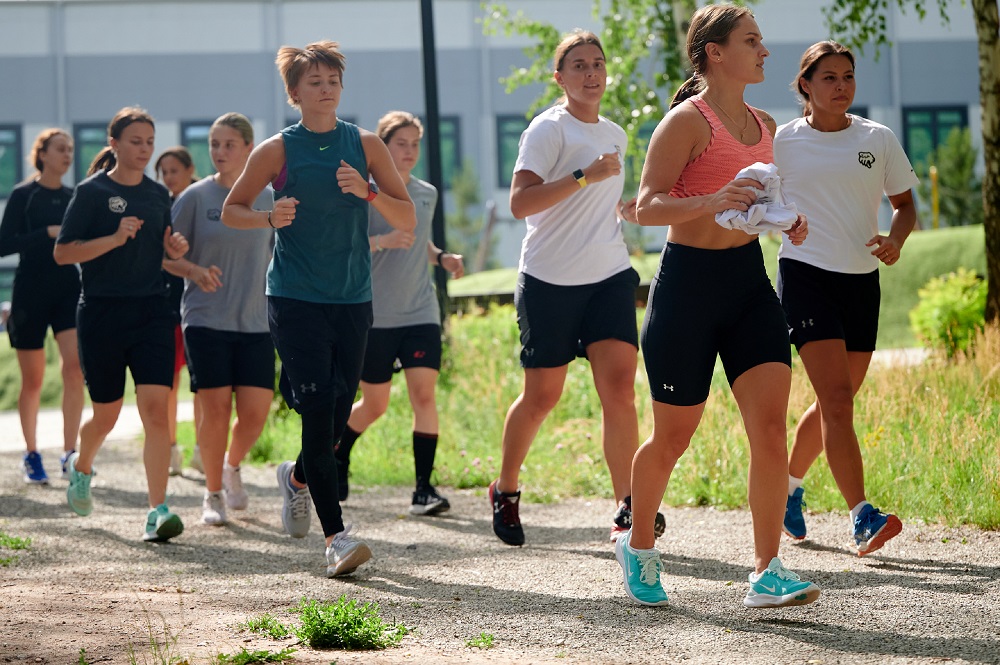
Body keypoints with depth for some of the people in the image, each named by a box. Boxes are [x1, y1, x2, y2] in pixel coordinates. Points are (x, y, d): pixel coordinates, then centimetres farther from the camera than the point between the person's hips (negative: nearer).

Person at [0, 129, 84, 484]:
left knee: (75, 366, -14)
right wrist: (48, 233, -18)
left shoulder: (74, 197, 9)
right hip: (31, 291, -3)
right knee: (33, 380, 4)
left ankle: (69, 454, -12)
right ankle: (31, 455, 19)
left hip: (68, 288, 3)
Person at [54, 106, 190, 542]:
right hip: (102, 313, -3)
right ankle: (81, 467, 43)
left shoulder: (158, 194, 11)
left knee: (156, 408, -13)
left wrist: (176, 249, 0)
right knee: (107, 414, 9)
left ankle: (157, 510, -16)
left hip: (152, 310, 3)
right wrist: (115, 239, -19)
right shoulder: (92, 192, -4)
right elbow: (62, 253, -8)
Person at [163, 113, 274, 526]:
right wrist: (196, 272, -16)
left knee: (255, 412, -4)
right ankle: (213, 494, 11)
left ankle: (232, 466, 28)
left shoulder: (267, 199, 8)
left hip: (256, 323, 2)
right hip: (205, 320, -2)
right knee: (216, 408, -7)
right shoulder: (196, 197, 0)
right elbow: (165, 254, 2)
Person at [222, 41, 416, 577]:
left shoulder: (366, 146, 6)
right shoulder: (277, 151, 0)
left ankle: (298, 478, 41)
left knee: (336, 419, 8)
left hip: (352, 299, 3)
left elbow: (408, 220, 4)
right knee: (317, 413, -14)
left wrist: (366, 191, -14)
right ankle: (335, 536, -13)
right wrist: (270, 217, -12)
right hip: (295, 298, -3)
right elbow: (231, 211, 8)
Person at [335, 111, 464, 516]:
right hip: (375, 315, -3)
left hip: (421, 312, 3)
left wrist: (442, 257, 6)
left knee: (423, 392, -12)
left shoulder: (427, 194, 11)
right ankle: (337, 456, 35)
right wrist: (383, 240, -28)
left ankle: (423, 488, -10)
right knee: (375, 405, 6)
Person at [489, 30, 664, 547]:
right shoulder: (548, 129, -7)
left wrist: (628, 209, 15)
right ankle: (505, 492, 25)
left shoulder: (614, 135, 16)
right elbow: (520, 203, -20)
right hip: (550, 280, -5)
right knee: (541, 396, 3)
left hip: (609, 276, 5)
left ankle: (627, 508, -10)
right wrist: (585, 175, -26)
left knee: (619, 387, -11)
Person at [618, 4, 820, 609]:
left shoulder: (763, 125, 13)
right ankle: (638, 547, 30)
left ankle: (767, 575, -8)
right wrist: (712, 201, -30)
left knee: (771, 427, -9)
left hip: (749, 279, 6)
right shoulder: (687, 121, -10)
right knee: (674, 438, 5)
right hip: (689, 282, -6)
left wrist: (787, 219, 6)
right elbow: (647, 205, -15)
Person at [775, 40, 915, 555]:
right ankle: (861, 517, -21)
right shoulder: (781, 142, 0)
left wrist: (896, 239, -5)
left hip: (861, 281, 4)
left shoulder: (878, 140, 6)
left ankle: (787, 487, 35)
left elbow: (905, 203, 15)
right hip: (805, 275, -4)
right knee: (837, 398, -17)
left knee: (834, 404, 11)